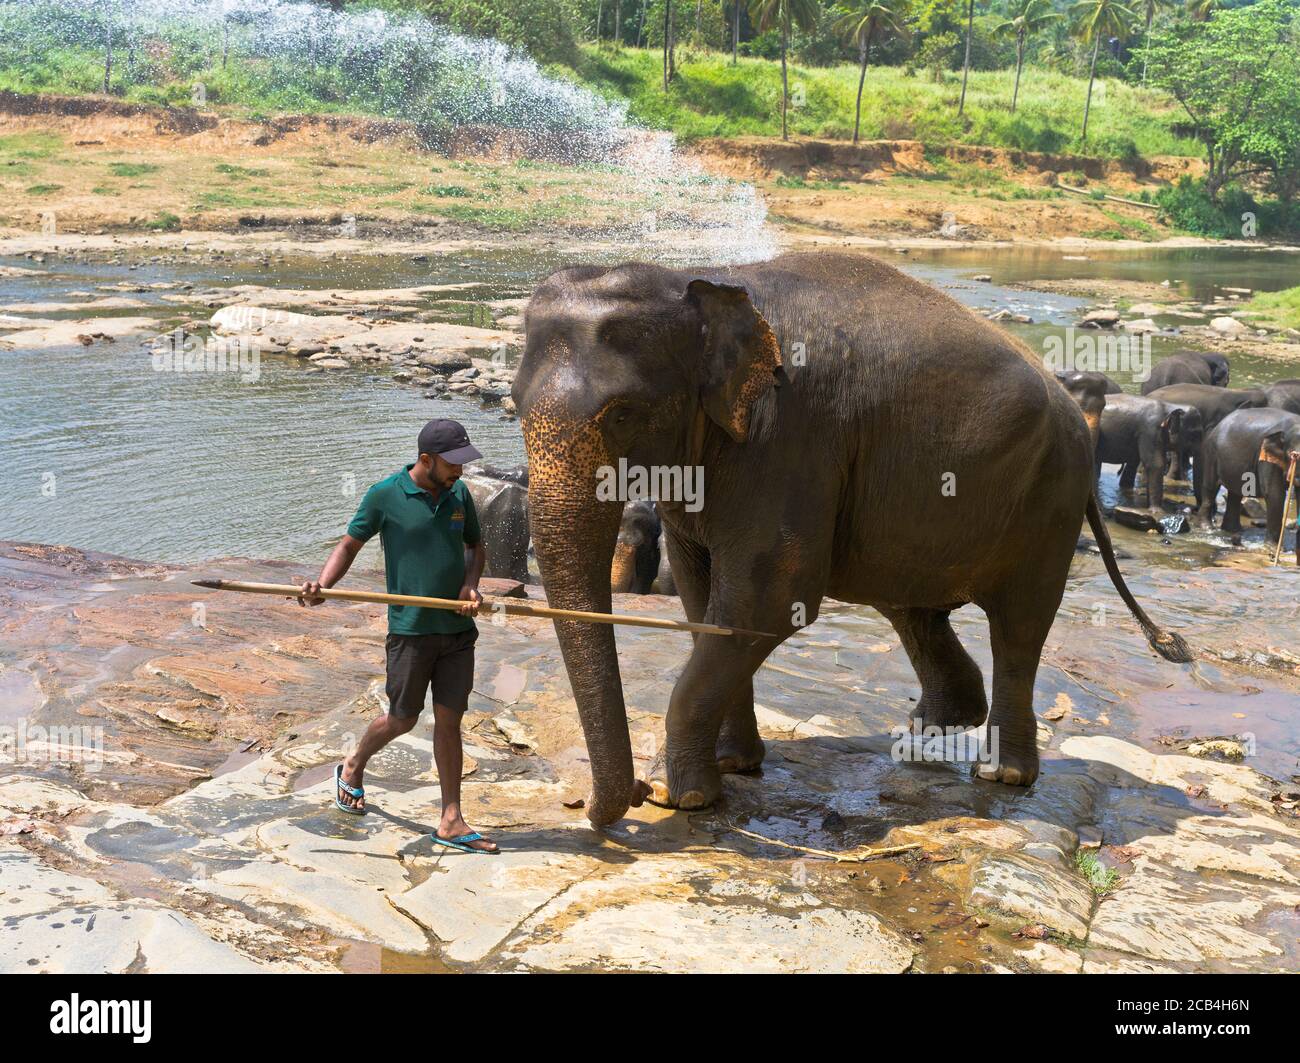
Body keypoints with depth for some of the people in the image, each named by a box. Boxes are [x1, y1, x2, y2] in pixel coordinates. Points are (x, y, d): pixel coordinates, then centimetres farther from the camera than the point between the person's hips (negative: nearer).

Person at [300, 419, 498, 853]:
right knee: (401, 720, 6)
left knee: (449, 720, 4)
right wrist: (321, 585, -16)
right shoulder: (385, 495, -8)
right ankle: (353, 769, 37)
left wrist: (471, 585, -1)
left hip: (458, 627, 4)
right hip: (411, 628, -4)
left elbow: (475, 546, 19)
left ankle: (451, 822, 8)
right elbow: (349, 545, 0)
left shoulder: (458, 493, 6)